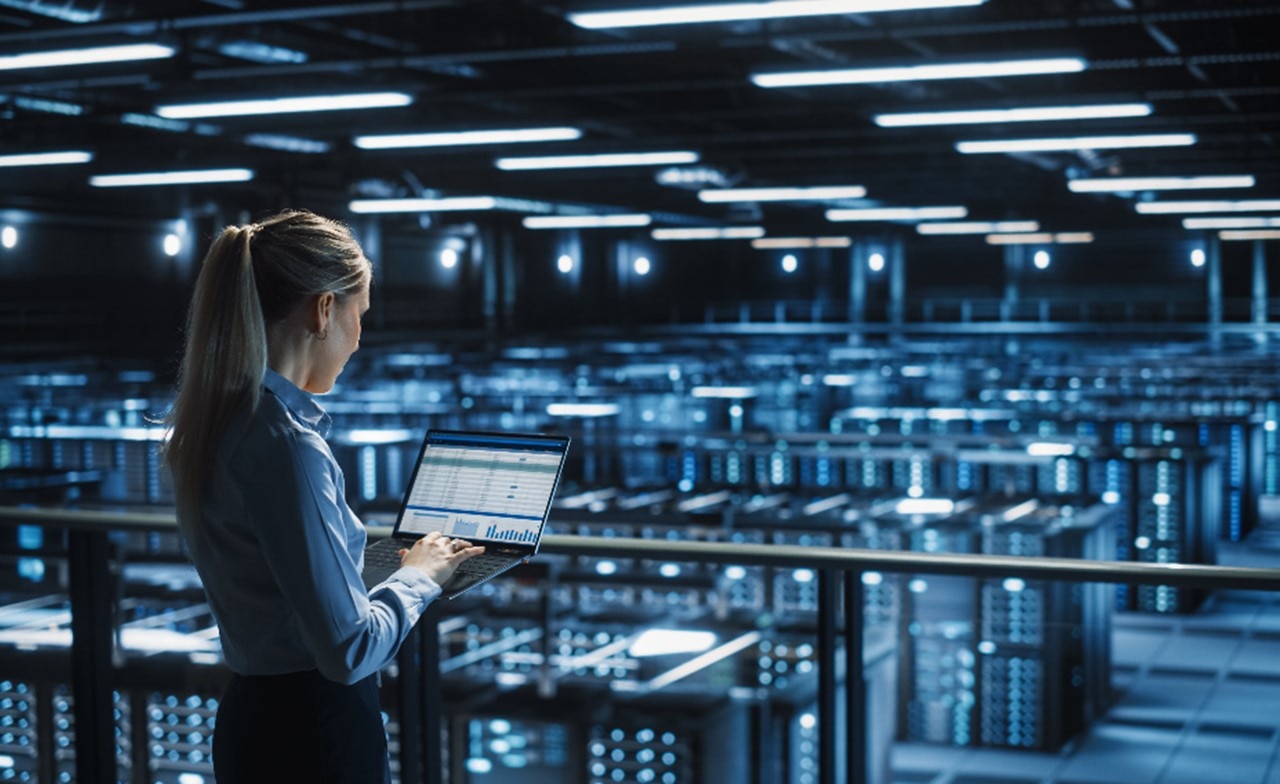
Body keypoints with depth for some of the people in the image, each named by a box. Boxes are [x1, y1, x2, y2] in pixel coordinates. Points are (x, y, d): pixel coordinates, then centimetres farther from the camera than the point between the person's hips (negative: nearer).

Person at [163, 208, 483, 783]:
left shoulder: (211, 419, 4)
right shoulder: (287, 445, -24)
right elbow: (348, 647, -23)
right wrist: (418, 576, -7)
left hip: (252, 715, 9)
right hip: (313, 735, -9)